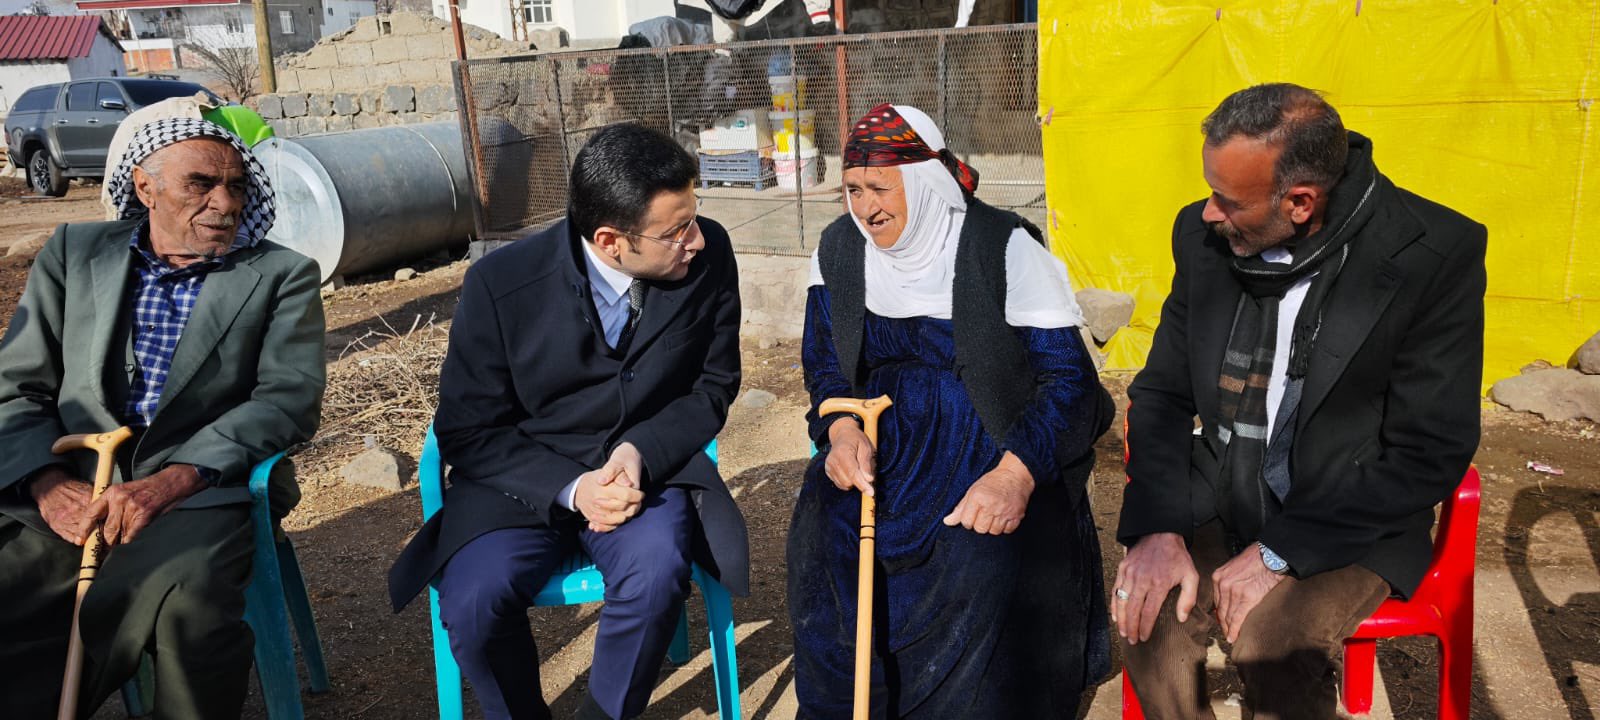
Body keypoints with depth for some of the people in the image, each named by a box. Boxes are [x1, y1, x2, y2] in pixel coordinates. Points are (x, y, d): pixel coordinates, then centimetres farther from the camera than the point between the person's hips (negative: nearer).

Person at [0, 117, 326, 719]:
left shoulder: (283, 275, 8)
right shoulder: (73, 252, 15)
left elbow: (289, 399, -4)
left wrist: (174, 479, -18)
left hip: (205, 488, -2)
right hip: (70, 488, 2)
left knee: (184, 596, -32)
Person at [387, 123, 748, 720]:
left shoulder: (710, 256, -10)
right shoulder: (500, 283, -14)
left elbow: (713, 386, 2)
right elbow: (467, 431, -6)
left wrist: (640, 452, -17)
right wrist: (570, 489, -22)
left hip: (649, 464, 1)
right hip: (525, 474, 0)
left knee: (656, 574, -31)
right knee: (474, 600, -26)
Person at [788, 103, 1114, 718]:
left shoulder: (1005, 248, -11)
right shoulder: (839, 248, 3)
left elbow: (1068, 376, -11)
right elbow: (824, 362, 11)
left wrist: (1015, 476, -26)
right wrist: (842, 431, -11)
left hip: (991, 442, -3)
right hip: (883, 437, 4)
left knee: (983, 568, -28)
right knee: (822, 541, -20)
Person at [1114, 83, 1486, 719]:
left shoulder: (1435, 255, -17)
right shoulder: (1204, 235, -5)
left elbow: (1428, 455, -16)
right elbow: (1163, 391, 2)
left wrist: (1277, 553, -19)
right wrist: (1157, 528, -13)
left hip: (1353, 522, -3)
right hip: (1220, 500, 4)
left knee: (1275, 649, -29)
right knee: (1149, 619, -21)